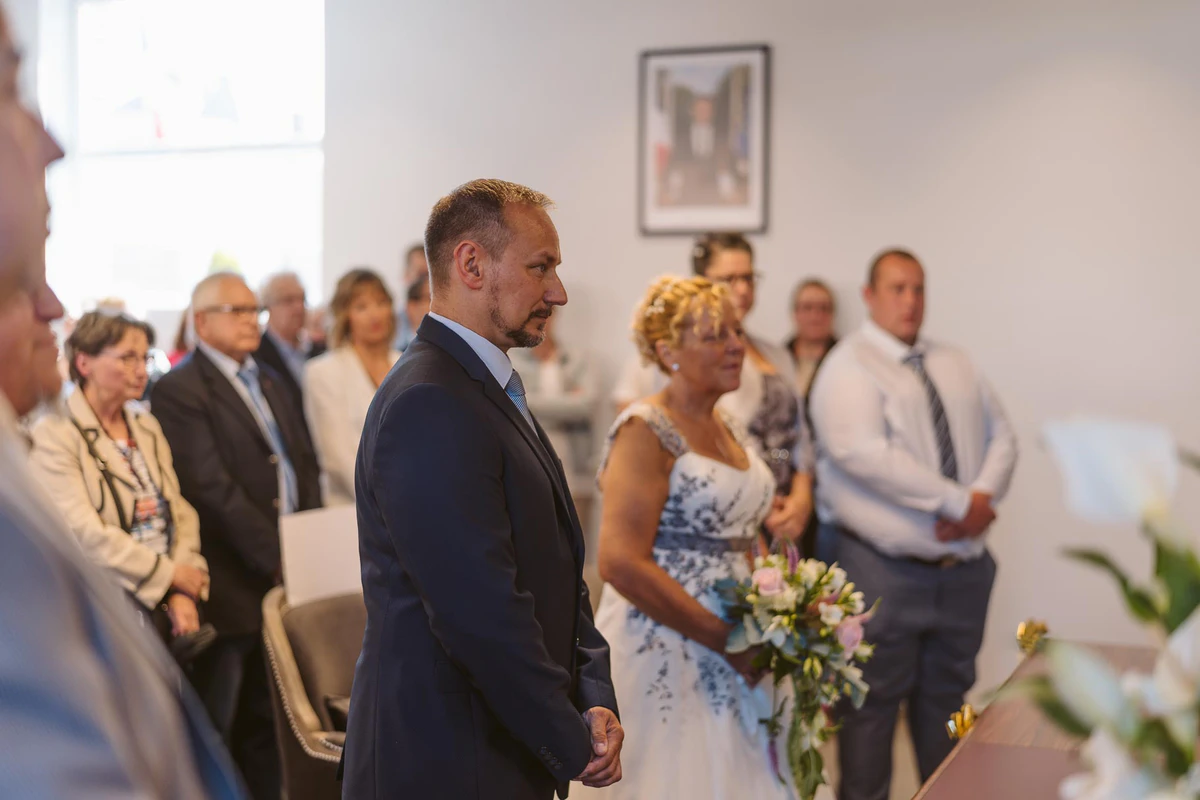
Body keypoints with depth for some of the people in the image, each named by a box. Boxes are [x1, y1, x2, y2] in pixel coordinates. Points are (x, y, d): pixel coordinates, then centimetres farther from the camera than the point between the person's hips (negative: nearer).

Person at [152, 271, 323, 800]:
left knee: (267, 722, 14)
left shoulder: (270, 382, 18)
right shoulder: (179, 391, -9)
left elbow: (304, 464, 16)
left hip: (282, 575, 7)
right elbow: (213, 489, -17)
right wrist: (275, 559, -17)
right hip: (231, 585, -7)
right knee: (217, 729, 2)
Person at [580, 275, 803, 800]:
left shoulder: (728, 428, 11)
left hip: (735, 660, 8)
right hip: (664, 655, -8)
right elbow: (621, 562, -21)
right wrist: (725, 639, -18)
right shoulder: (646, 431, -13)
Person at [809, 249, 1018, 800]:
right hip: (882, 569, -6)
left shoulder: (955, 365, 14)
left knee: (947, 695, 17)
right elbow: (863, 453, -22)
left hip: (963, 564, 6)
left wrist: (984, 496, -11)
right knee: (875, 700, 3)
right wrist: (959, 502, -21)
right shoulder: (849, 366, -9)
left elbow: (1001, 438, 11)